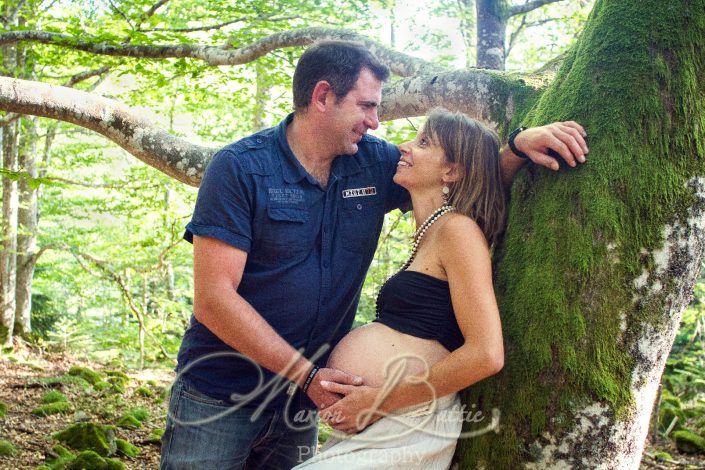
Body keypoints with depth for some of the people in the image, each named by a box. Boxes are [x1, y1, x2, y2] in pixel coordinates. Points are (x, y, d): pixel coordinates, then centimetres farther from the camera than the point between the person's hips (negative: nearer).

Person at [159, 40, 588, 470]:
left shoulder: (374, 164, 0)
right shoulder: (239, 169, -15)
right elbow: (214, 298, -19)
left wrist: (520, 144, -10)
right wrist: (306, 373, -21)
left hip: (302, 401, 4)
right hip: (218, 399, -4)